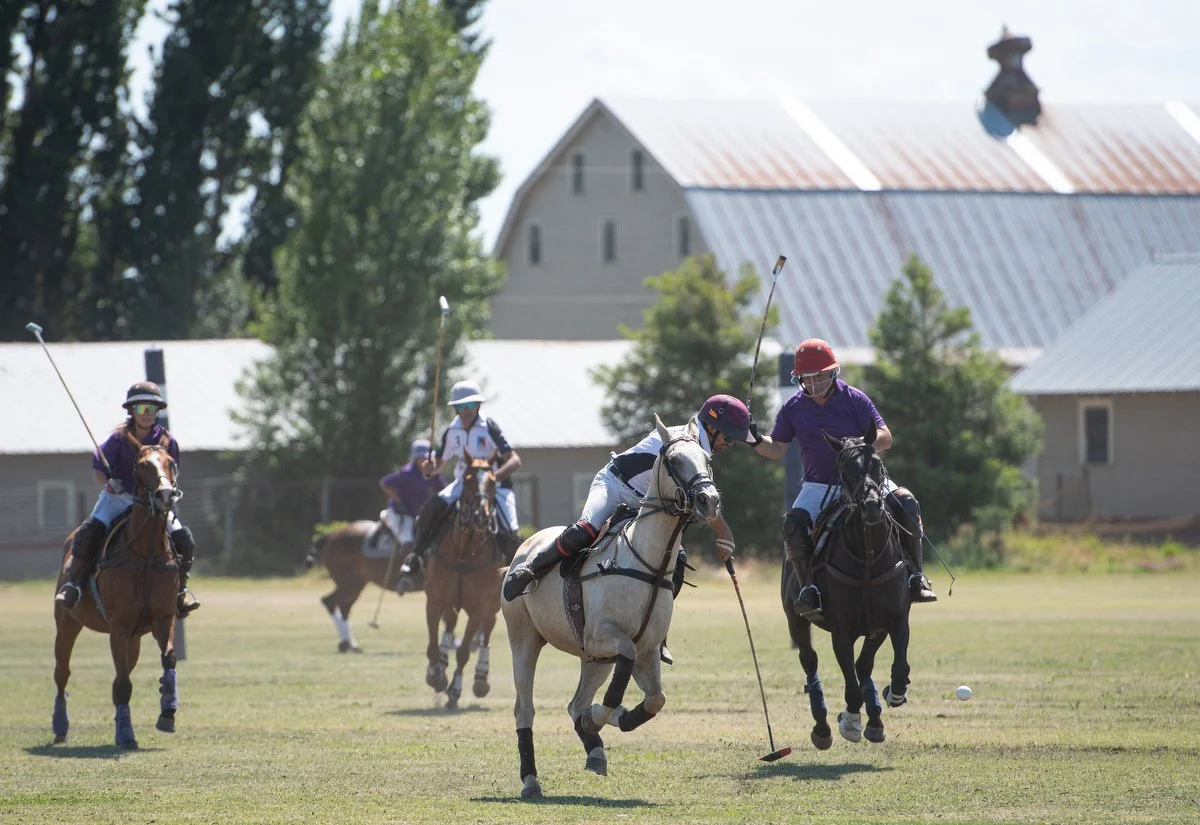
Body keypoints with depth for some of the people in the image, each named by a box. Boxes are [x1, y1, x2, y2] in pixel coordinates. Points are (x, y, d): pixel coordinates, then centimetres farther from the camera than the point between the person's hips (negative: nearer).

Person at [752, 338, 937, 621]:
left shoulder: (854, 399, -5)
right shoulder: (794, 407, 2)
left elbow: (885, 438, -10)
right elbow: (776, 448, 11)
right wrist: (755, 440, -10)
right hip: (818, 488, 1)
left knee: (904, 503, -21)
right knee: (793, 525, -27)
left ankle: (915, 576, -13)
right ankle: (809, 588, -19)